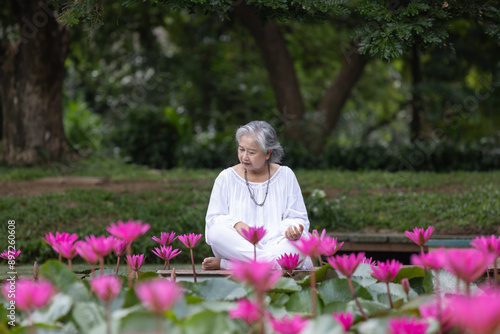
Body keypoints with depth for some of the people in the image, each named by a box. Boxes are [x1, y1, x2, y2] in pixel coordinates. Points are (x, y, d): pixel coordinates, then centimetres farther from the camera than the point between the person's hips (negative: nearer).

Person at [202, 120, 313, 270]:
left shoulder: (285, 175, 10)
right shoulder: (226, 178, 9)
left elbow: (298, 218, 9)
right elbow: (213, 219, 5)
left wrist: (294, 228, -16)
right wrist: (235, 223, -16)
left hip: (276, 244, 1)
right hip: (237, 244, -1)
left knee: (302, 240, -32)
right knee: (215, 232, -31)